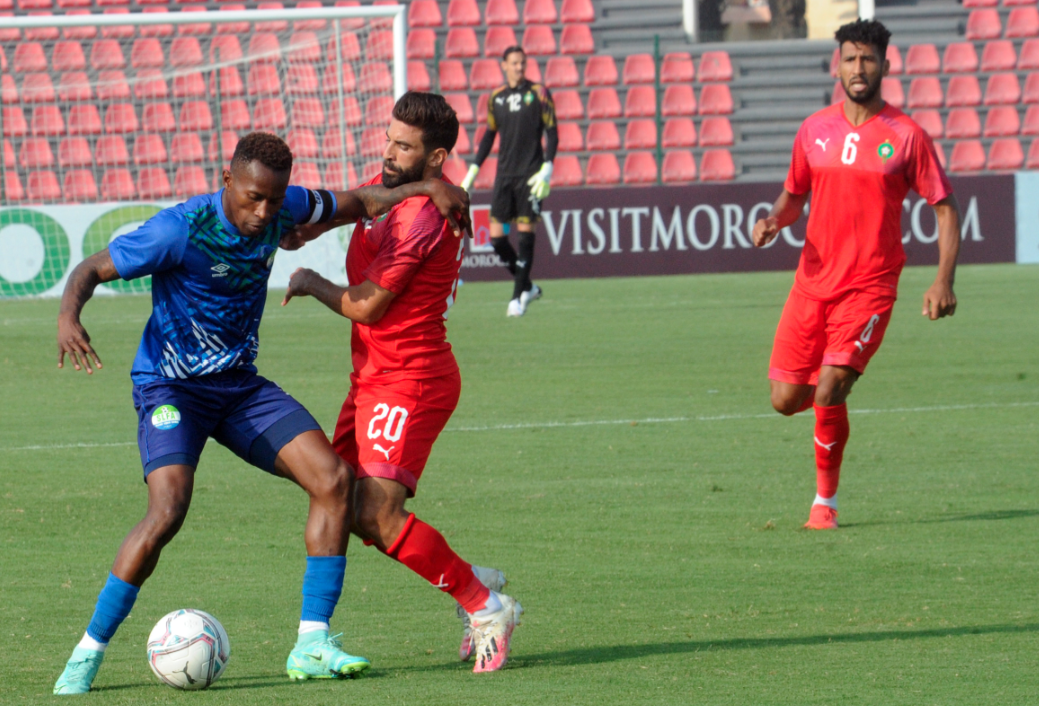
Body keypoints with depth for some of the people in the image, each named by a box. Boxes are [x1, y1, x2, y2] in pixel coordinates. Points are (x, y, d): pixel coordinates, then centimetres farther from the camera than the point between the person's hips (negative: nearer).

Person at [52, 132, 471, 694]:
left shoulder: (281, 208, -4)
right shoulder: (180, 229, -22)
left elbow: (354, 203, 13)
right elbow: (91, 269, -14)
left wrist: (427, 188, -1)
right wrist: (69, 315, -35)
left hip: (239, 384, 6)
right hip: (170, 388, -6)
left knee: (333, 478, -10)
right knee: (168, 511, -28)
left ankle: (311, 646, -5)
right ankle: (86, 656, -14)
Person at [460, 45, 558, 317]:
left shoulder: (538, 93, -1)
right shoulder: (496, 98, 10)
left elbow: (552, 132, -2)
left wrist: (547, 167, -13)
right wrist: (473, 170, 17)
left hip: (530, 174, -4)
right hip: (505, 174, 4)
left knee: (526, 232, -7)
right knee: (496, 236, -3)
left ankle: (519, 296, 0)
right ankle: (527, 286, 15)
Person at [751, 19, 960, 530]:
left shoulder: (906, 136, -3)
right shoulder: (815, 130, 8)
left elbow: (945, 210, 0)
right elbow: (793, 196, 21)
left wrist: (944, 281, -12)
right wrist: (774, 220, -3)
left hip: (870, 286, -4)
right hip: (813, 282, 4)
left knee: (828, 391, -19)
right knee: (786, 400, 0)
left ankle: (825, 502, 0)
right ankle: (838, 389, 38)